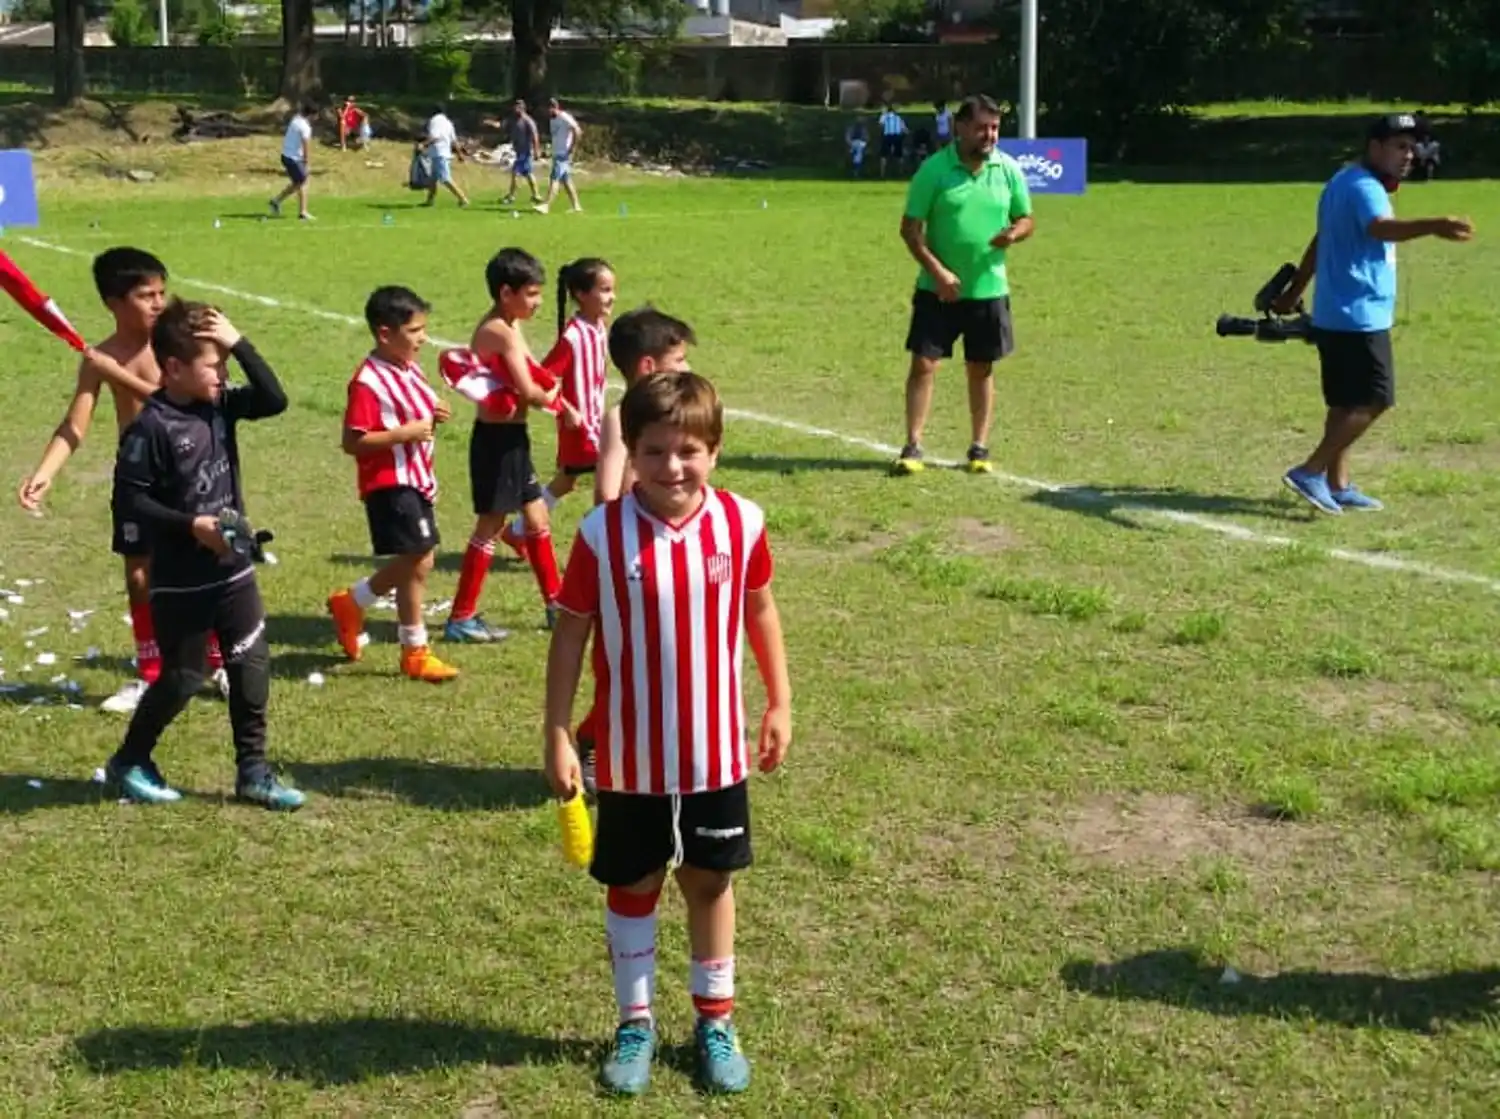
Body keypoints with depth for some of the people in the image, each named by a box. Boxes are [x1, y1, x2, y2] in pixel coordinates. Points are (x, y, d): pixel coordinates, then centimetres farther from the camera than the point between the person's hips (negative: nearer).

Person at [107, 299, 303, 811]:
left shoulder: (220, 405, 2)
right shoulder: (151, 427, -17)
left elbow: (274, 400, -5)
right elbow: (128, 500, -17)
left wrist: (240, 344, -12)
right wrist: (191, 526, -24)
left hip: (233, 569, 6)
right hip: (180, 581, -6)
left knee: (252, 666, 6)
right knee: (182, 678, 4)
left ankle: (252, 771, 17)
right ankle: (129, 763, 25)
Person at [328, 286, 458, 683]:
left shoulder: (410, 370, 9)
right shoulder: (368, 381, -18)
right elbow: (352, 442, -21)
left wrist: (434, 417, 1)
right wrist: (405, 433, -24)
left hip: (417, 479, 9)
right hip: (389, 483, -9)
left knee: (412, 562, 15)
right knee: (417, 561, -6)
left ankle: (349, 604, 34)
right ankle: (415, 652, 8)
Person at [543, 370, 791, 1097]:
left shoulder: (741, 524, -9)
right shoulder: (602, 534, -14)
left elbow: (760, 612, 7)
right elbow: (570, 635, -7)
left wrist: (779, 705, 10)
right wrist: (557, 738, -7)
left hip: (715, 752, 1)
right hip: (631, 757, -1)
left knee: (711, 881, 16)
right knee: (632, 885, 13)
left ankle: (716, 1019, 33)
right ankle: (635, 1023, 31)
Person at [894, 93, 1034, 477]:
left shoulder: (1009, 169, 2)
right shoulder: (934, 168, -7)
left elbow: (1027, 219, 11)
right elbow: (910, 228, -7)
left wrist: (1014, 233, -13)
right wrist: (938, 271, -16)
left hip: (989, 289, 3)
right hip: (938, 289, -2)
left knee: (981, 369, 9)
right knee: (923, 364, -5)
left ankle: (979, 448, 19)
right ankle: (912, 446, 2)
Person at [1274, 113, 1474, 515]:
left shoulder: (1343, 183, 16)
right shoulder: (1364, 187, -16)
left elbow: (1319, 242, 28)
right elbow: (1381, 227, -39)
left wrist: (1293, 292, 38)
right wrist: (1434, 226, -57)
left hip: (1334, 315, 10)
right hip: (1359, 316, -10)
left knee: (1346, 402, 14)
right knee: (1373, 400, -7)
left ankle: (1338, 484, 18)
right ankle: (1311, 471, -8)